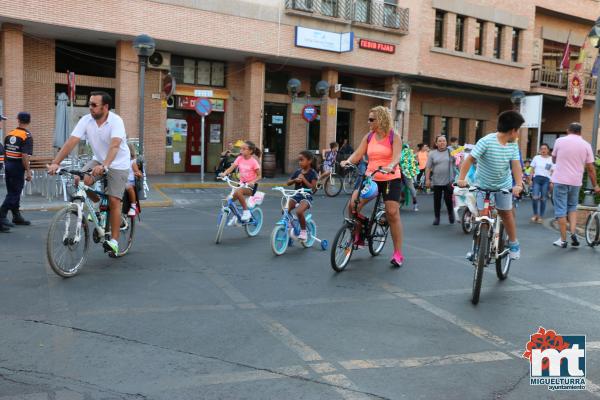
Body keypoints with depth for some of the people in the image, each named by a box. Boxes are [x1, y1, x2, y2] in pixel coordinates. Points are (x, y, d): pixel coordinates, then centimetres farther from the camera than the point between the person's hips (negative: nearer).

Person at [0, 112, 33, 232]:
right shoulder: (27, 136, -13)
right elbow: (25, 156, -21)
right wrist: (28, 171, -16)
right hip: (18, 167, -7)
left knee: (12, 192, 16)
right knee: (14, 194, -4)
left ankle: (17, 216, 28)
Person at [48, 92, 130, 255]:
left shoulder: (116, 121, -23)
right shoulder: (86, 120, -10)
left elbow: (114, 146, -38)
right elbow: (71, 142, -16)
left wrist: (104, 166, -53)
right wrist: (56, 162, -27)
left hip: (118, 164, -5)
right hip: (98, 160, 5)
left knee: (113, 201, -12)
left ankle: (114, 240, -1)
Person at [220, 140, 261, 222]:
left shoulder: (253, 161, -9)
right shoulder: (240, 158, 2)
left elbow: (259, 176, -7)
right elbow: (231, 168, -7)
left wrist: (253, 182, -26)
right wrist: (224, 173, -27)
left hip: (251, 186, -5)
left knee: (238, 192, -35)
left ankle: (246, 212, -17)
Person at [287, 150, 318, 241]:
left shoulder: (312, 173, -4)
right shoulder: (297, 171, 10)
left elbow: (313, 187, -11)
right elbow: (288, 183, 11)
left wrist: (303, 179, -15)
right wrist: (295, 180, -8)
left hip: (306, 197, -5)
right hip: (296, 195, 5)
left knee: (299, 211, -33)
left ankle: (303, 231, -10)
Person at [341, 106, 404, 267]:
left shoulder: (394, 137, -4)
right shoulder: (368, 137, 7)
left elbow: (396, 156, -19)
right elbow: (358, 154, -1)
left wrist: (390, 166, -40)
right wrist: (348, 161, -22)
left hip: (390, 179, -4)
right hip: (371, 178, 4)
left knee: (393, 213, -9)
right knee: (352, 204, -13)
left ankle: (398, 253, 1)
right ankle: (357, 236, 9)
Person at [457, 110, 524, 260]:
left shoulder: (513, 145, -6)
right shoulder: (486, 141, -22)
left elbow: (516, 165, -12)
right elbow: (470, 159, -24)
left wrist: (518, 184, -28)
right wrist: (461, 178, -35)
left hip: (504, 185, 3)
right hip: (484, 185, -3)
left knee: (506, 213, 8)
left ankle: (513, 243, 26)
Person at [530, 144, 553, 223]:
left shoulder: (551, 159, 5)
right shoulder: (536, 158, 8)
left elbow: (553, 172, 4)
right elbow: (532, 170, 11)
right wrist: (530, 179, 4)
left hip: (546, 179, 0)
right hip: (537, 178, 0)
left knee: (543, 199, 2)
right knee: (535, 197, -13)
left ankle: (541, 216, 13)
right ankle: (535, 214, 6)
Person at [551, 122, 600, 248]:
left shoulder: (559, 141, -2)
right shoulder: (586, 145, 2)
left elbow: (554, 160, 12)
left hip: (560, 180, -2)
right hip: (576, 182, 3)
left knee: (561, 210, 3)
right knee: (572, 207, 22)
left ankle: (563, 240, 5)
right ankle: (573, 233, 7)